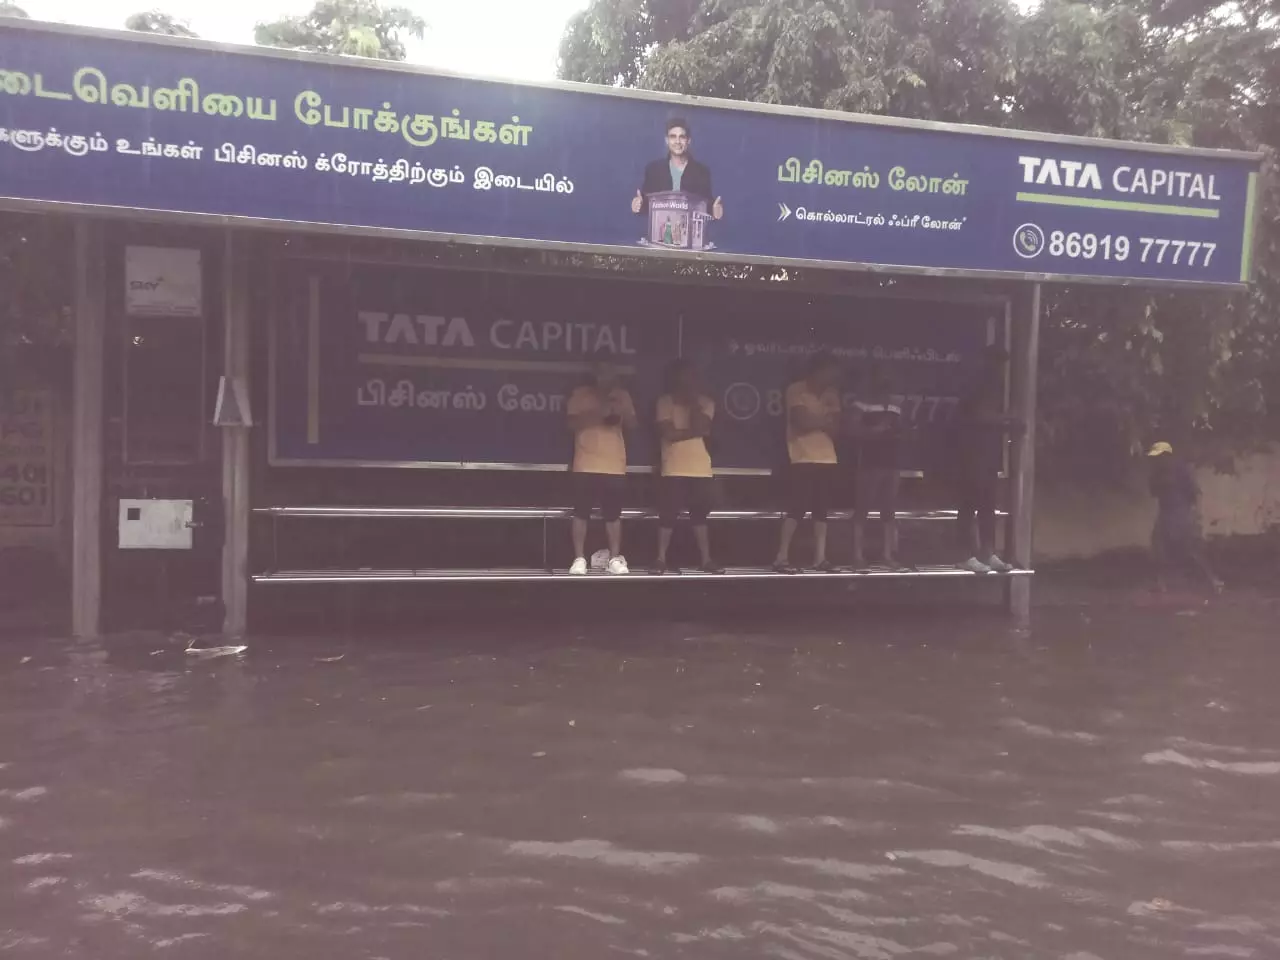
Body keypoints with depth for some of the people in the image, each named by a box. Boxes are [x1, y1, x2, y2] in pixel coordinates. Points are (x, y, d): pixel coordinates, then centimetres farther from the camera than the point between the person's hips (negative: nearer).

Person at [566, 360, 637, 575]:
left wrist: (622, 411, -9)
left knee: (613, 514, 4)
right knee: (581, 513, -3)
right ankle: (579, 559, 3)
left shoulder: (622, 395, 12)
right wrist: (598, 413, -17)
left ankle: (615, 558, 10)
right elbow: (573, 423, -7)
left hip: (615, 465, 2)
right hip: (586, 465, -2)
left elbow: (632, 425, 9)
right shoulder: (580, 394, 3)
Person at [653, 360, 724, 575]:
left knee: (699, 515, 8)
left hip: (700, 469, 3)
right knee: (668, 516, -1)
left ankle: (706, 560, 13)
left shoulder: (705, 402, 8)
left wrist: (694, 402, -7)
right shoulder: (665, 401, -1)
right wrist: (695, 431, -9)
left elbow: (700, 426, -10)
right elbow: (668, 433, -11)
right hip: (674, 469, -3)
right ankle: (661, 559, 8)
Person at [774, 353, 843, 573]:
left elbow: (836, 428, 6)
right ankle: (781, 558, -4)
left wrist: (816, 421, -11)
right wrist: (825, 420, -1)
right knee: (797, 509, -8)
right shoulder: (795, 390, -4)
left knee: (821, 510, 6)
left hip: (827, 459, 6)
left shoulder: (830, 394, 13)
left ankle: (820, 558, 10)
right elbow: (803, 422, -16)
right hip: (802, 459, -6)